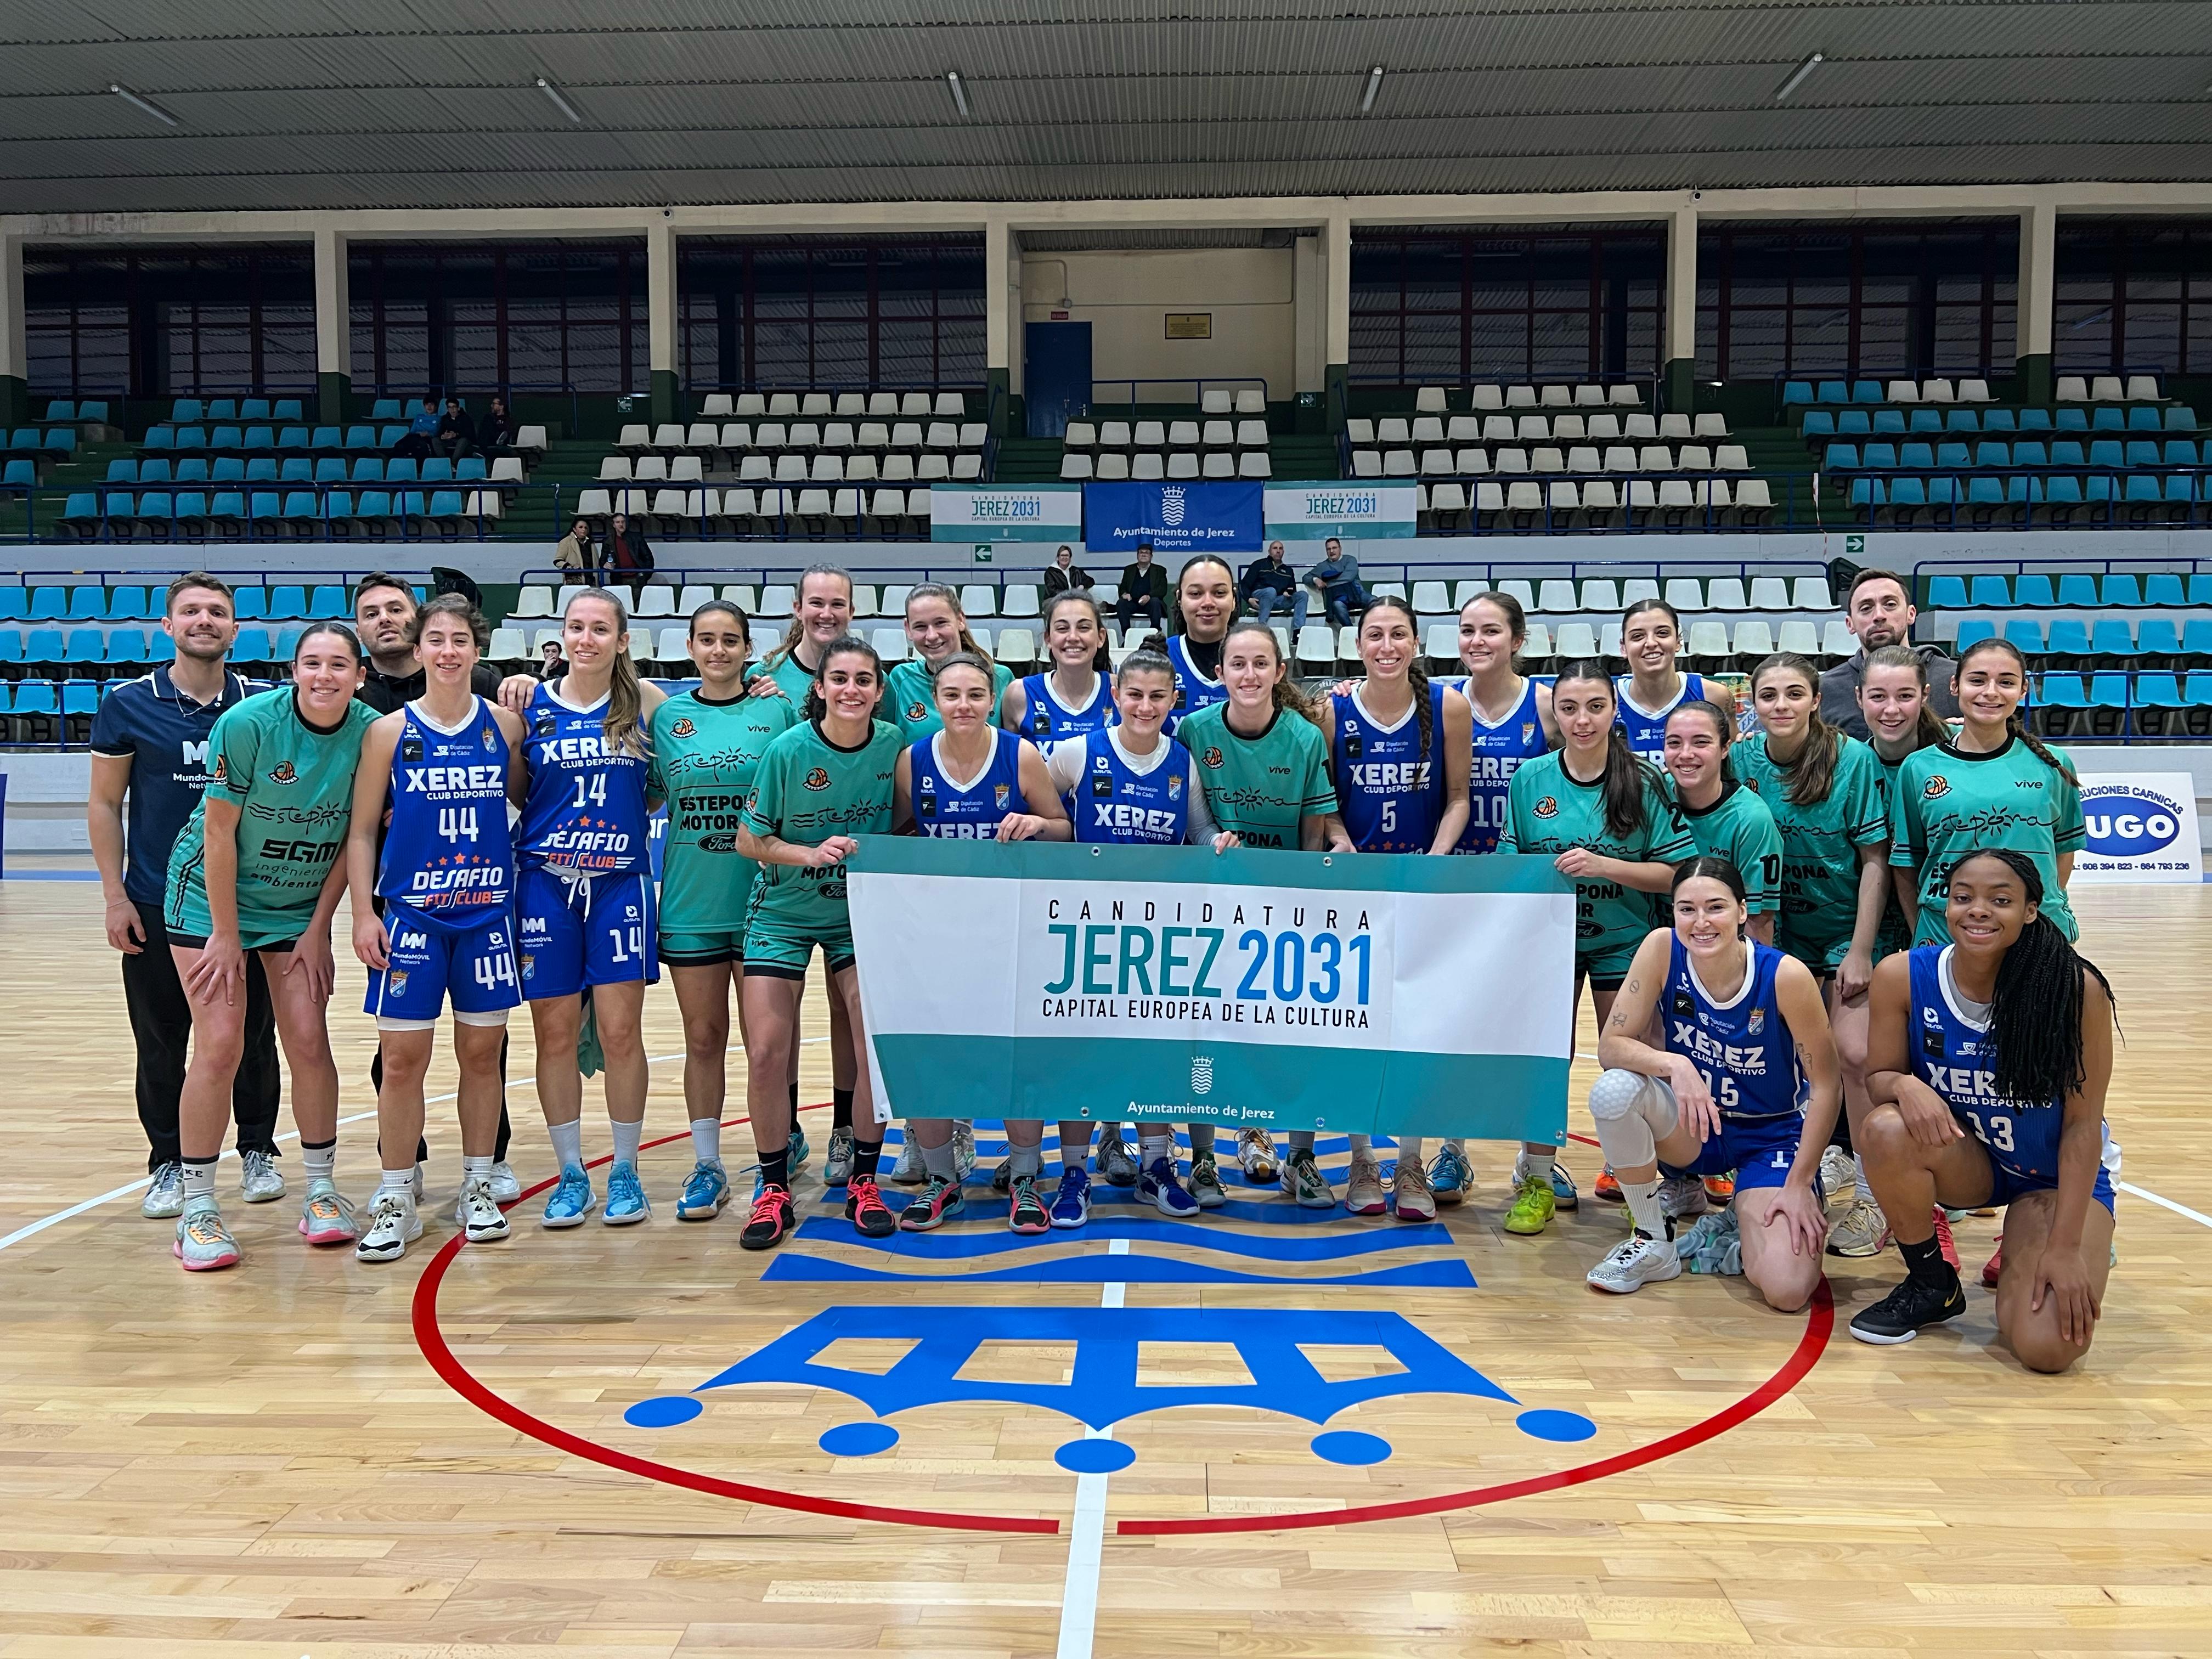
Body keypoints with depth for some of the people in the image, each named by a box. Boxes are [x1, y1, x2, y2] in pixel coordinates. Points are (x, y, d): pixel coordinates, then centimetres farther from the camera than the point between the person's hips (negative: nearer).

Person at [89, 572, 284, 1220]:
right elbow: (105, 803, 2)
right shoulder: (128, 705, -2)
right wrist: (115, 895, -4)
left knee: (252, 1034, 8)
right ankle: (168, 1165, 22)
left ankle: (258, 1153, 24)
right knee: (161, 1043, 7)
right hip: (156, 904, -1)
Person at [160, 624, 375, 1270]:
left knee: (308, 1041, -1)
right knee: (219, 1046, -7)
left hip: (300, 907, 3)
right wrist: (226, 935, -12)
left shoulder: (370, 732, -12)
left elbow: (352, 837, -3)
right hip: (213, 896, -3)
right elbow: (218, 831, -15)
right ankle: (198, 1209, 6)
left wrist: (318, 929, -2)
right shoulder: (248, 723, -20)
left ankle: (321, 1192, 14)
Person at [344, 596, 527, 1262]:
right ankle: (395, 1202, 13)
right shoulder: (390, 731, -1)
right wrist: (363, 914, -5)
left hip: (488, 912, 2)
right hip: (410, 913, -1)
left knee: (482, 1051, 8)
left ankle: (477, 1188, 23)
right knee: (402, 1058, 0)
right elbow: (361, 831, 1)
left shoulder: (505, 723, 3)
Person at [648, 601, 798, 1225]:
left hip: (760, 898, -2)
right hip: (690, 900, 2)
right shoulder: (667, 716, 5)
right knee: (703, 1039, 9)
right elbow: (646, 797, 13)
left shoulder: (778, 710, 0)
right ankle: (707, 1167, 21)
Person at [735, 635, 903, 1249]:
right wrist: (811, 853, -22)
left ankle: (863, 1183, 12)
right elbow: (750, 839, -9)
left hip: (861, 913, 2)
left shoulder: (894, 745, -10)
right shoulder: (789, 749, -16)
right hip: (783, 914, -1)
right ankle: (774, 1190, 12)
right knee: (767, 1052, -7)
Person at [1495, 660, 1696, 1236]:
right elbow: (1510, 863, 4)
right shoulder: (1530, 779, -3)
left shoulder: (1644, 783, -8)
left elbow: (1676, 872, -10)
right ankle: (1536, 1181, 19)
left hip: (1623, 941, -1)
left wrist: (1603, 865, -22)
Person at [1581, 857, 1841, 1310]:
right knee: (1614, 1090, -32)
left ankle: (1750, 1213, 16)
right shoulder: (1662, 949, -16)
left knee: (1787, 1291, -22)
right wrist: (1674, 1064, -35)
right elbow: (1610, 1046, -16)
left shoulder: (1785, 975, -22)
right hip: (1690, 1126, 2)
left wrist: (1799, 1185, -14)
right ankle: (1654, 1241, -7)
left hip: (1772, 1135, -2)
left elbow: (1827, 1085, -13)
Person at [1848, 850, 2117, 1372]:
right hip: (1965, 1162, 2)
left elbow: (2083, 1123, -16)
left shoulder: (2076, 988, -22)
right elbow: (1879, 1077, -6)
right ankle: (1931, 1286, -6)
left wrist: (2066, 1247, -18)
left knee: (2048, 1346, -22)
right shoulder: (1902, 976, -17)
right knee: (1888, 1130, -34)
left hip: (2061, 1174, -2)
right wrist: (1905, 1085, -32)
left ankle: (2058, 1256, 15)